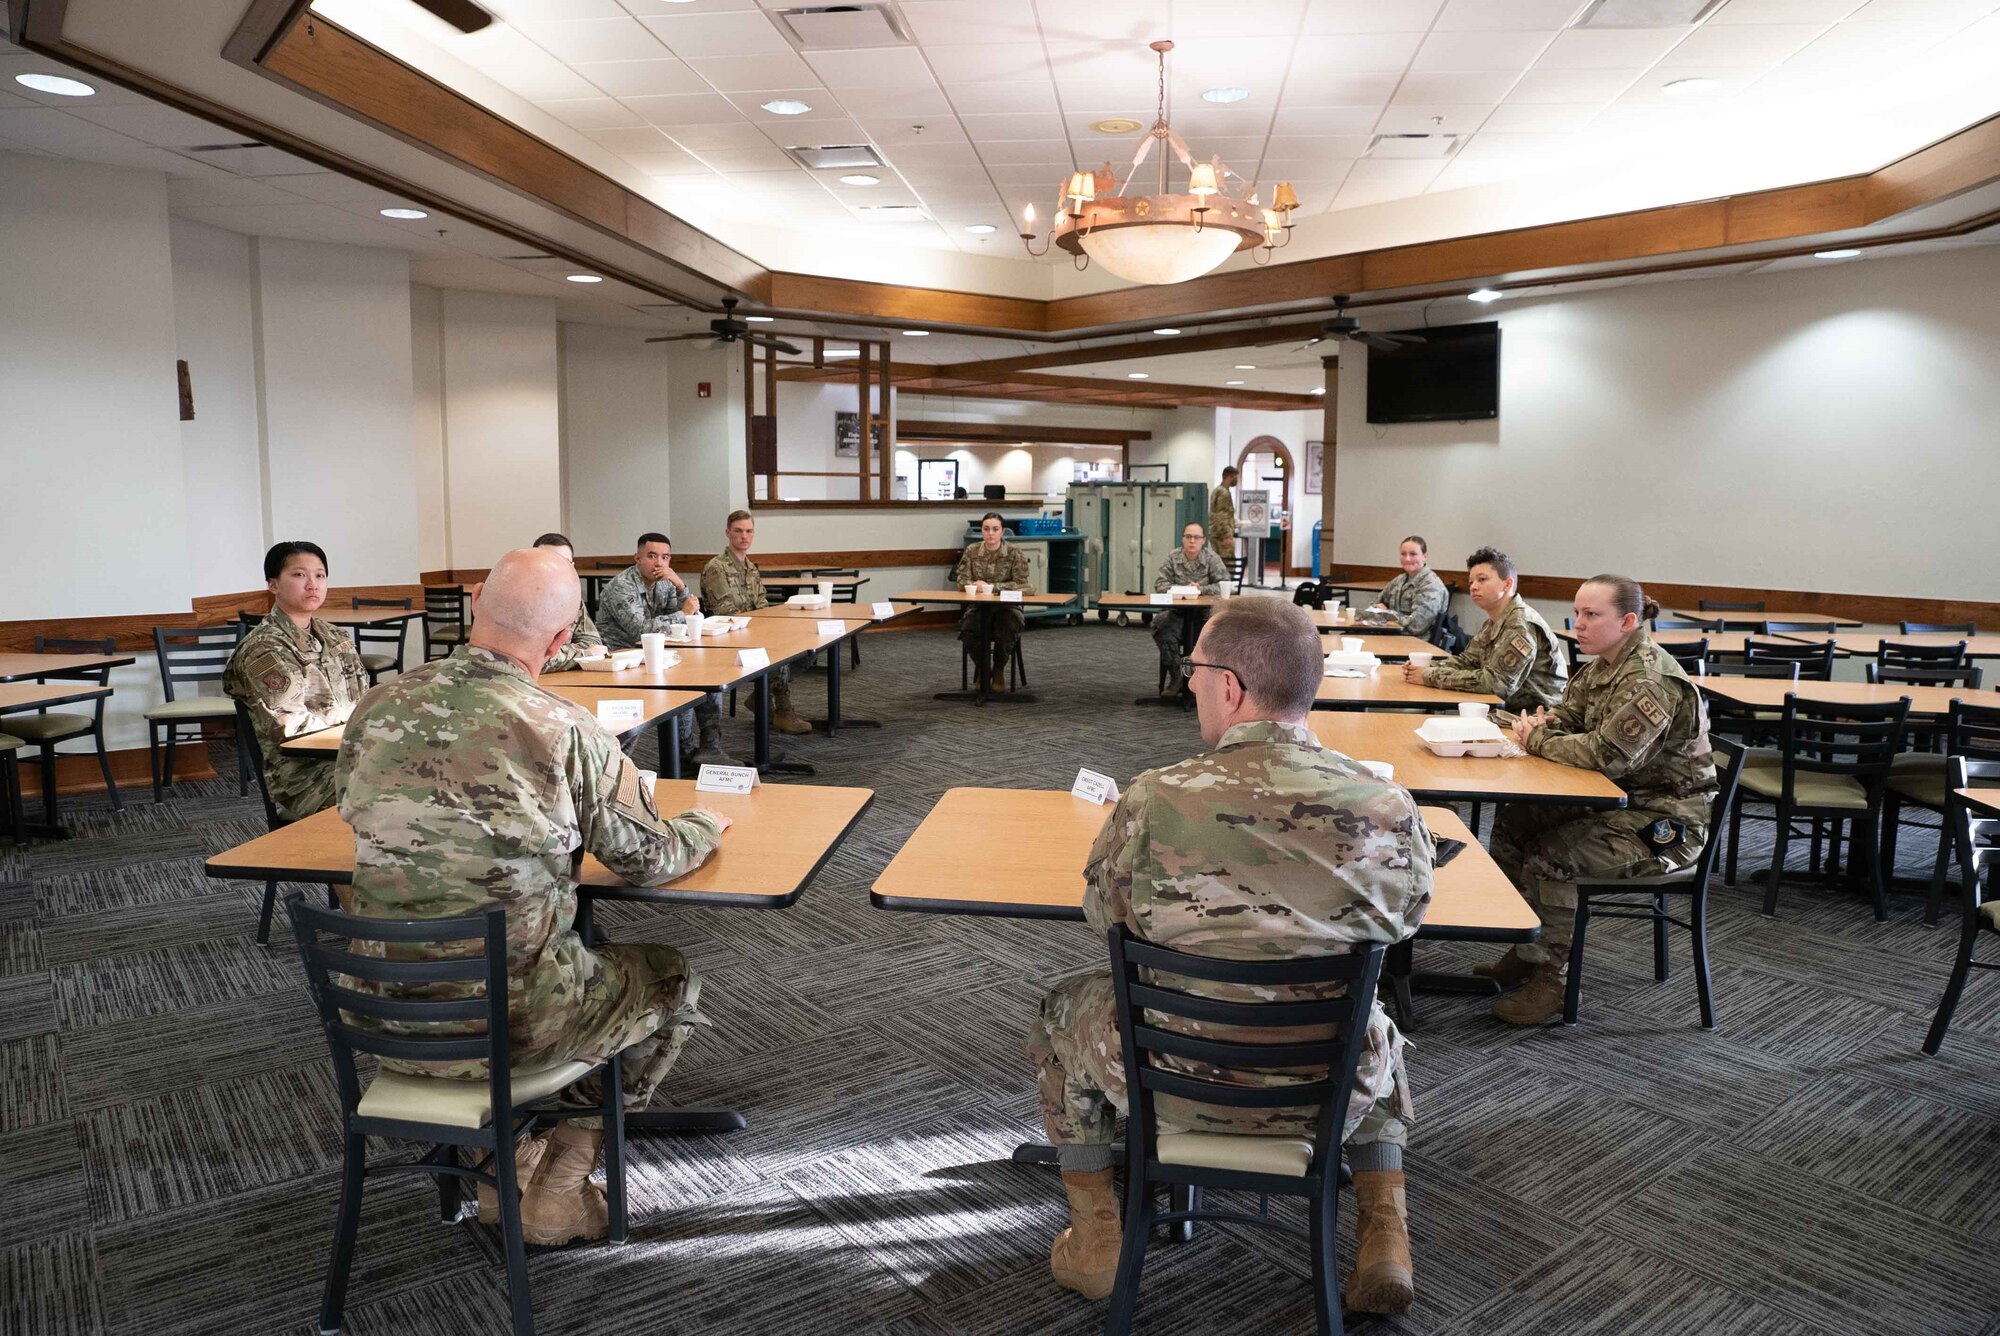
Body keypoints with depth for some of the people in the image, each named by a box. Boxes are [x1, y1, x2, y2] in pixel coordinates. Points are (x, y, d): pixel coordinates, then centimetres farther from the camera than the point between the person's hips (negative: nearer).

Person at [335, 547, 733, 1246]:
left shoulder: (376, 708, -4)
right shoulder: (564, 730, -18)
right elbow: (649, 860, -7)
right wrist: (706, 822, 15)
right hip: (504, 1018, -6)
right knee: (671, 978, 21)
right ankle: (558, 1188, 24)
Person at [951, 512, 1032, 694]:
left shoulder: (1015, 553, -7)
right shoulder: (971, 551, 0)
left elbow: (1020, 584, -12)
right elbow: (961, 579, 0)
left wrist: (991, 587, -22)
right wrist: (975, 585, -23)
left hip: (1007, 606, -2)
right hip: (979, 606, 2)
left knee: (1008, 630, -33)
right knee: (967, 630, -28)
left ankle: (998, 670, -1)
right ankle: (983, 669, 2)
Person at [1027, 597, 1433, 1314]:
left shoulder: (1153, 801, -23)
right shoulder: (1391, 811, -17)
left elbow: (1099, 913, -3)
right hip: (1329, 1093, 2)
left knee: (1063, 1009, 29)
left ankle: (1096, 1241, 33)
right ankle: (1384, 1242, 29)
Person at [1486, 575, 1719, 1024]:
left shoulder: (1652, 681, -23)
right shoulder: (1603, 666, 7)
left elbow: (1607, 755, -31)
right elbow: (1568, 717, 15)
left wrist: (1536, 741, -18)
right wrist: (1543, 725, -10)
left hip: (1665, 819, -10)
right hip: (1621, 801, 10)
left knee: (1550, 856, -24)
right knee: (1512, 821, 4)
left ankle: (1551, 978, -6)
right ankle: (1524, 951, 15)